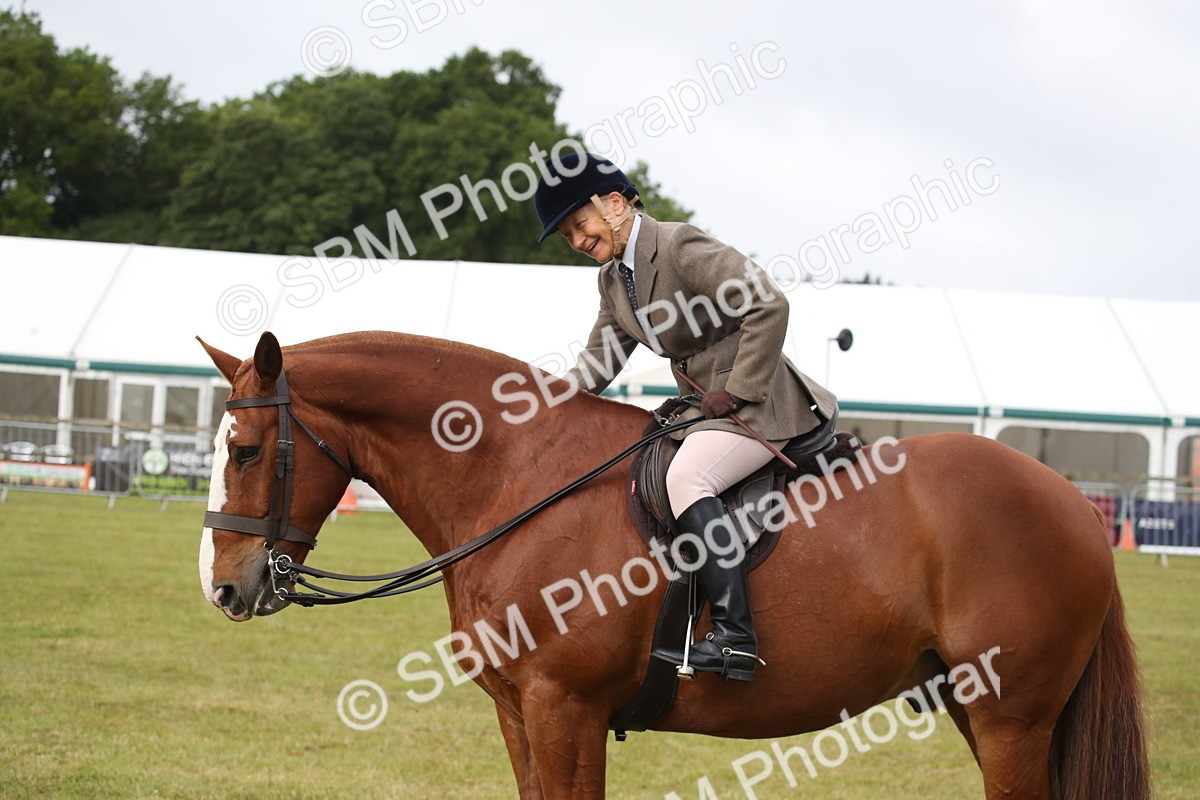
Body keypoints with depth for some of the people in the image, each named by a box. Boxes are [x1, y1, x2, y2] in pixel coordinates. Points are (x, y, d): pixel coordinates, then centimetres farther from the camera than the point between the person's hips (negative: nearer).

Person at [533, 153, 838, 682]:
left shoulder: (681, 246, -16)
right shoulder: (612, 277, 12)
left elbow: (768, 305, -22)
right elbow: (599, 359, 20)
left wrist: (738, 391, -20)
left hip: (758, 404, -11)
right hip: (700, 410, 11)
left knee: (685, 478, -32)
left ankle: (734, 635, -38)